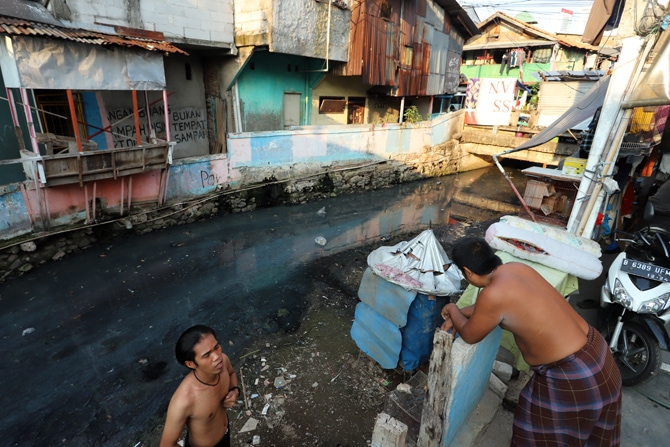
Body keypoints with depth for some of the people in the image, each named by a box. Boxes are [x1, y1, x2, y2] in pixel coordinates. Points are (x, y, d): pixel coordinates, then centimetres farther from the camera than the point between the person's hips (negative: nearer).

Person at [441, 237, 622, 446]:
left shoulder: (493, 294, -27)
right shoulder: (516, 268, -2)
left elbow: (470, 335, -8)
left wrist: (453, 311, 8)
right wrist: (460, 315, 16)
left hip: (575, 377, -8)